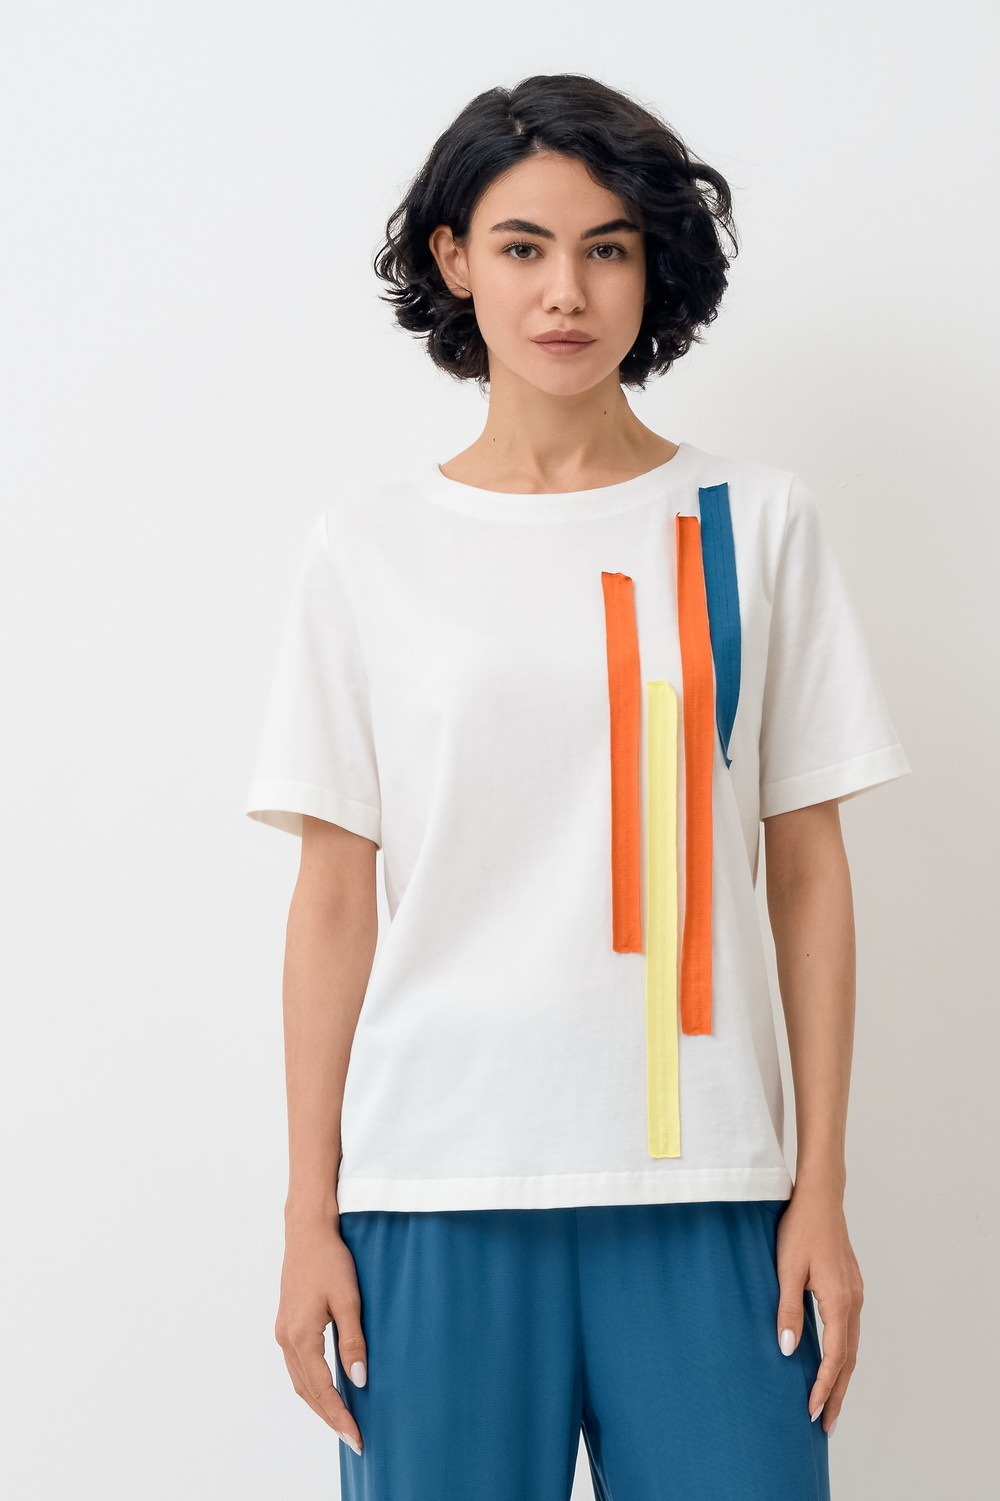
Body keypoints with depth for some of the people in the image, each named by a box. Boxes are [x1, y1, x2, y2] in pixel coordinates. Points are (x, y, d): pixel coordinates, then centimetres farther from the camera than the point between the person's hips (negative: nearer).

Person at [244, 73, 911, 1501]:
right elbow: (335, 896, 4)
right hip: (438, 1181, 0)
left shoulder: (755, 522, 5)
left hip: (701, 1184, 0)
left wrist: (823, 1192, 1)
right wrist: (310, 1213, 2)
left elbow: (808, 874, 5)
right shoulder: (371, 543, 4)